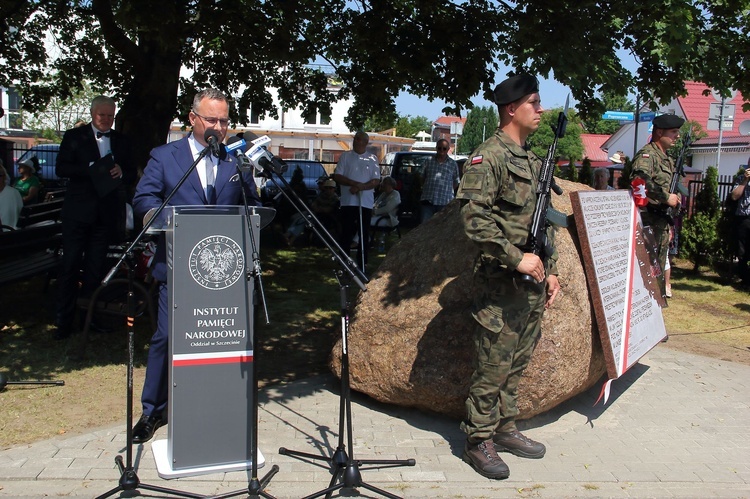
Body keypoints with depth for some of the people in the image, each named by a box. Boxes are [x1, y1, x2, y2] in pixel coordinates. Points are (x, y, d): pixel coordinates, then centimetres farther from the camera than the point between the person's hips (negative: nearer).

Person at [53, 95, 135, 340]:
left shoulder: (121, 141, 13)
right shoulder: (74, 136, 5)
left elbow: (132, 175, 11)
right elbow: (61, 168, -4)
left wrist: (121, 172, -12)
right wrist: (90, 169, -18)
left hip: (106, 212, 2)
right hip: (78, 210, -2)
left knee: (96, 266, 6)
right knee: (70, 264, -1)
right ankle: (64, 320, 6)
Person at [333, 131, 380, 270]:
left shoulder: (372, 159, 7)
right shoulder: (345, 156, 7)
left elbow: (376, 181, 1)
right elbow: (337, 176, 0)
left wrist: (361, 187, -15)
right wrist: (353, 183, -15)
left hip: (366, 203, 0)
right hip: (348, 201, 0)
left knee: (364, 234, 4)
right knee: (346, 233, 1)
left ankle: (362, 263, 11)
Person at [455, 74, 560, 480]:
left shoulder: (533, 160, 16)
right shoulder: (488, 157, -12)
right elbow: (474, 217, -22)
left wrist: (550, 269, 16)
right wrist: (517, 258, -22)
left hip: (533, 281, 9)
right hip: (501, 283, -9)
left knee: (517, 363, 17)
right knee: (493, 366, 0)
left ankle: (505, 429, 31)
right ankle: (478, 442, 13)